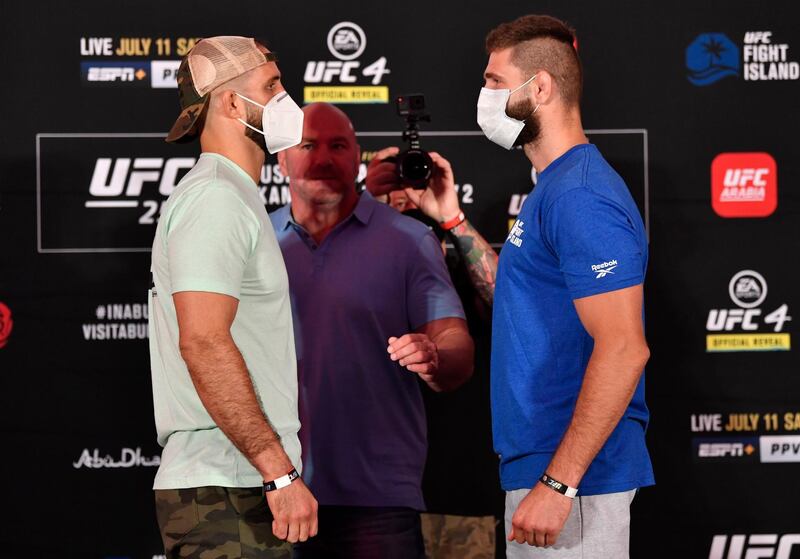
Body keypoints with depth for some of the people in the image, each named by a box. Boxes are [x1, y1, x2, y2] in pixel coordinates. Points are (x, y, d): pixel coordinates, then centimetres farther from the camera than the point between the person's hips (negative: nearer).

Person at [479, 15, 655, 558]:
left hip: (575, 477, -10)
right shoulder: (554, 188, 17)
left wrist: (558, 483, -26)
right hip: (536, 466, 10)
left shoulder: (580, 197, -17)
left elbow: (623, 349, -24)